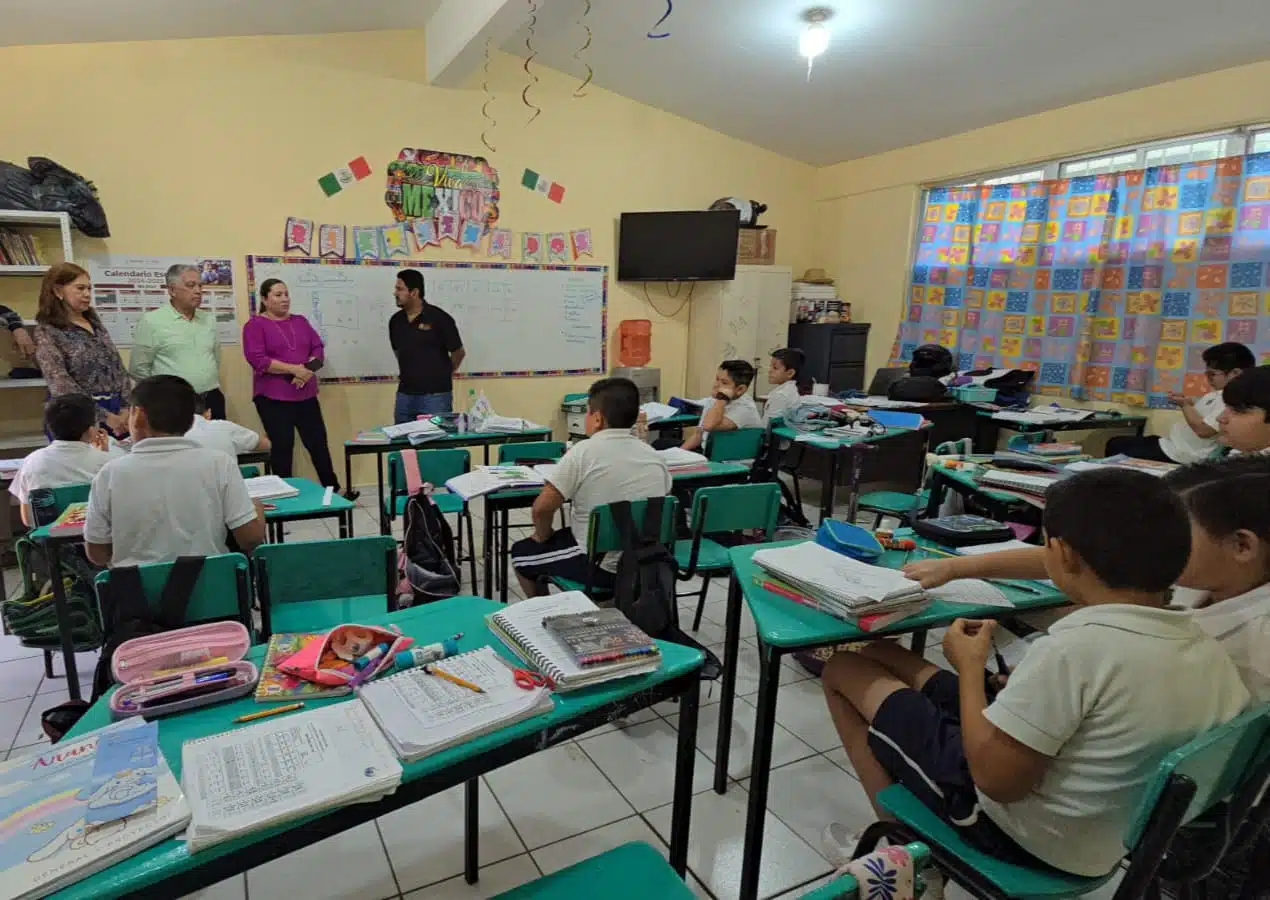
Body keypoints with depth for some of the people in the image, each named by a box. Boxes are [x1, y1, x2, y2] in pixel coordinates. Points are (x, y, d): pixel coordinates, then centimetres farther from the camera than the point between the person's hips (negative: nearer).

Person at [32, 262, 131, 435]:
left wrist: (125, 408, -6)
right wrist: (105, 417, -19)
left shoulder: (95, 322, 10)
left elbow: (118, 368, 8)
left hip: (115, 411, 5)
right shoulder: (47, 331, -7)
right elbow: (61, 386, -15)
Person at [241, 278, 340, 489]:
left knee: (319, 443, 6)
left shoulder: (300, 321, 14)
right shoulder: (255, 324, -2)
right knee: (283, 447, 1)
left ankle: (334, 490, 15)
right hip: (273, 397, -4)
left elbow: (317, 348, 9)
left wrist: (307, 369, -10)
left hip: (306, 395, 5)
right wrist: (293, 369, -18)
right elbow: (257, 359, -13)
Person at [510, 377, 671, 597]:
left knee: (521, 552, 19)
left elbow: (542, 508, -16)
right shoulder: (655, 457, 1)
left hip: (599, 565, -6)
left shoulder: (584, 452, -17)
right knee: (565, 534, 35)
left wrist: (542, 536, 6)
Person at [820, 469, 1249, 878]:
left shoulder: (1076, 645, -32)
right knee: (883, 656, 16)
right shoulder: (1212, 654, -8)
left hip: (1017, 831, -7)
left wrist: (970, 667, -13)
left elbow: (995, 780, -26)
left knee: (844, 669, 6)